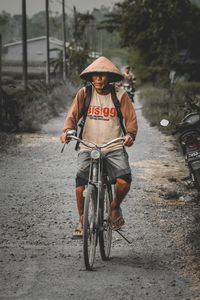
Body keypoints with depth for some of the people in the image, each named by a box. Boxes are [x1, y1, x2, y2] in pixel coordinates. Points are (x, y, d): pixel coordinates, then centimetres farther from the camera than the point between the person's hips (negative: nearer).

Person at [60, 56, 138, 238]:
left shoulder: (120, 95, 0)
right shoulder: (84, 93, 4)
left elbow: (131, 118, -3)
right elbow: (73, 115, 0)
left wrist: (130, 134, -24)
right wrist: (67, 131, -21)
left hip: (114, 147, -1)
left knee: (124, 180, -24)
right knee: (81, 180, -22)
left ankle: (115, 208, 8)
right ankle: (82, 220, -1)